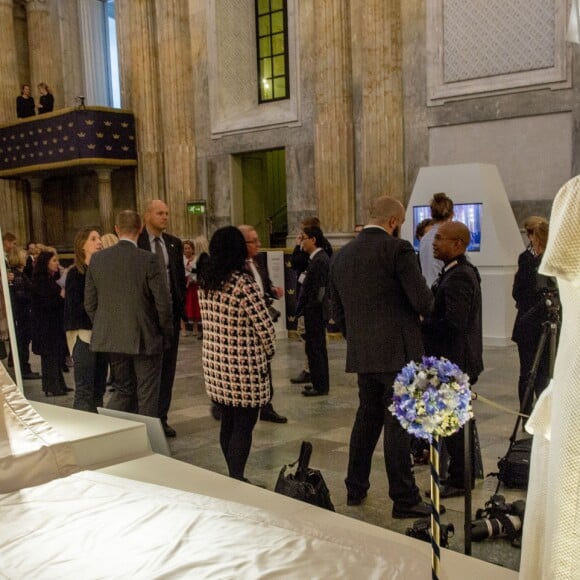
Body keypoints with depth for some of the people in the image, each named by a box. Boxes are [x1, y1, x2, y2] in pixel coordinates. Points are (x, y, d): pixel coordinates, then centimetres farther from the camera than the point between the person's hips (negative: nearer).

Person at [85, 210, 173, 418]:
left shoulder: (97, 259, -1)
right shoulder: (150, 260, -14)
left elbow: (89, 303, 4)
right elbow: (163, 302, -12)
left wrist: (103, 328, 17)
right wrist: (166, 333, 2)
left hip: (111, 337, 4)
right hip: (145, 338, -4)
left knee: (123, 388, 19)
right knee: (147, 393, 9)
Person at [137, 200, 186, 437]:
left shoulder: (174, 243, 9)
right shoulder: (135, 243, -6)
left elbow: (180, 279, 11)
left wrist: (181, 311, 6)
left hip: (170, 311, 4)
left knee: (167, 368, 8)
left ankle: (161, 417, 18)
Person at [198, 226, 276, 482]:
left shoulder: (206, 283, 4)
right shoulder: (244, 283, -17)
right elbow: (264, 326, -14)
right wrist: (268, 352, 4)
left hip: (214, 363, 7)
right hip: (244, 366, -7)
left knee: (228, 422, 17)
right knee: (244, 426, 3)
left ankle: (233, 477, 27)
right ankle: (237, 480, 6)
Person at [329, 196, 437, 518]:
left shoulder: (341, 256, 9)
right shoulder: (398, 249, -10)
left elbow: (337, 312, 13)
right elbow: (422, 301, -13)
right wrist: (429, 306, 10)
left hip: (361, 354, 6)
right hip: (397, 351, -6)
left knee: (367, 416, 18)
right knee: (397, 424, 0)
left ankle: (355, 488, 27)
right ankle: (404, 499, 9)